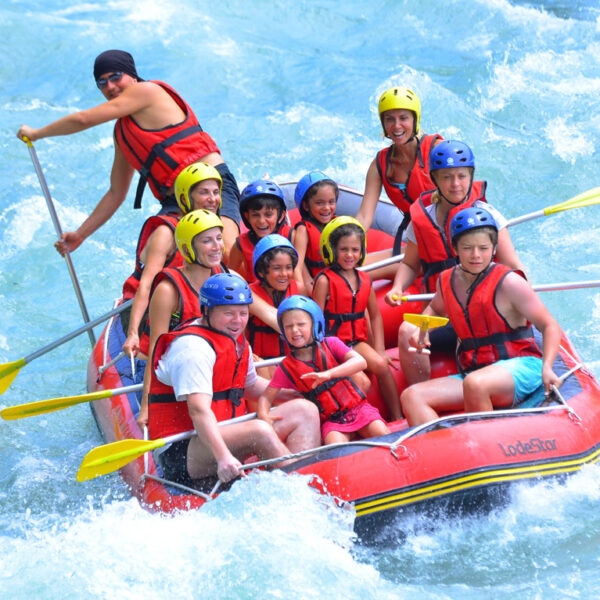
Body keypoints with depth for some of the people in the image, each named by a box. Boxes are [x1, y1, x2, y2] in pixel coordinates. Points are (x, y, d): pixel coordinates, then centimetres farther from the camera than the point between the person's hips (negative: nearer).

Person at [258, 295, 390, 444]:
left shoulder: (330, 344, 0)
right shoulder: (286, 368, 2)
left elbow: (360, 362, -15)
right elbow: (266, 397, 5)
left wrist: (328, 374, -31)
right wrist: (263, 415, -20)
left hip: (357, 408, 1)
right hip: (331, 420, -1)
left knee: (382, 433, -26)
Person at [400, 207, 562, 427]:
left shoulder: (508, 282, -6)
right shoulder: (446, 281, 11)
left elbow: (550, 326, -4)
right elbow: (435, 309, 36)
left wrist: (547, 368, -19)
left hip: (520, 367, -6)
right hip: (470, 372, 6)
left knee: (474, 384, -39)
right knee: (411, 397, -15)